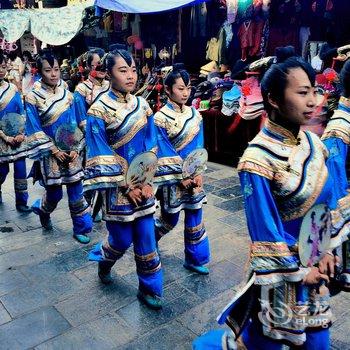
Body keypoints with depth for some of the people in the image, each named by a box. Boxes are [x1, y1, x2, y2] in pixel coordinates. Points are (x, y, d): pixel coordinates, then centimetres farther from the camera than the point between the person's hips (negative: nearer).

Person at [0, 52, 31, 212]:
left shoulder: (13, 88, 3)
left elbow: (22, 112, 3)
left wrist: (21, 134, -9)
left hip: (18, 136, 2)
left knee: (20, 168, 0)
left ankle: (21, 202, 10)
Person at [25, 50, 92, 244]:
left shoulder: (67, 95, 3)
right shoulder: (32, 97, -8)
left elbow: (73, 124, 6)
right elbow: (35, 130, -8)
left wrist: (74, 148, -6)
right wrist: (55, 150, -13)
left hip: (70, 151, 3)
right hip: (49, 152, -3)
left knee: (76, 191, 3)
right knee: (54, 193, 8)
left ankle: (81, 228, 16)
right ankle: (42, 210, 41)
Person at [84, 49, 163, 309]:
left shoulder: (142, 105, 4)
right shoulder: (99, 110, -11)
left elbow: (151, 145, 5)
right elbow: (100, 155, -12)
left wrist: (147, 181, -3)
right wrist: (125, 186, -13)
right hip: (117, 185, -4)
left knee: (146, 237, 8)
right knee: (122, 238, 8)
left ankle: (150, 288, 24)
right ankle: (103, 260, 42)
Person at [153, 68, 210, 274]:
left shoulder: (194, 115, 3)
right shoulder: (160, 118, -11)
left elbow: (199, 145, 2)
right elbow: (164, 153, -13)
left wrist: (198, 173, -8)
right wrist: (181, 177, -15)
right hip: (172, 176, -4)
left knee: (195, 217, 9)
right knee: (170, 219, 9)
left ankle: (194, 259, 24)